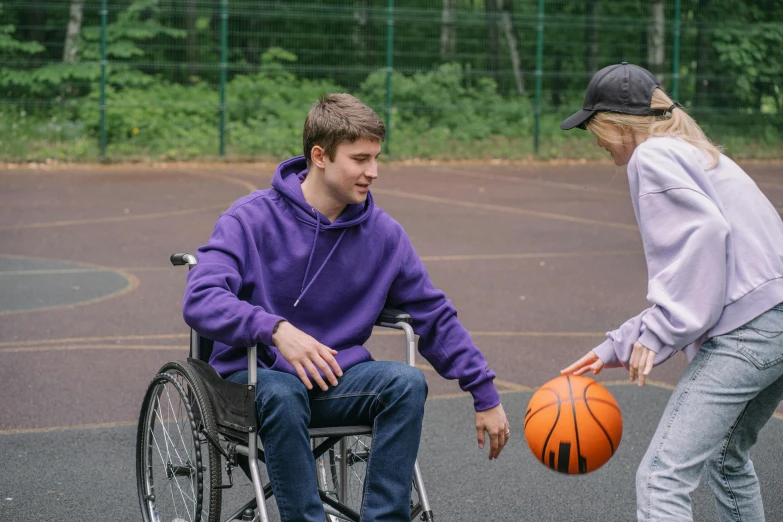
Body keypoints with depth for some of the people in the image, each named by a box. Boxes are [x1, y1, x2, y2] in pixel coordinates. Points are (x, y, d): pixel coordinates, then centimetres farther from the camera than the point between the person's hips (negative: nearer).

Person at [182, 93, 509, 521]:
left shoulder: (383, 233, 4)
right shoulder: (251, 219, -9)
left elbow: (435, 317, 12)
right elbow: (200, 300, -22)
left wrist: (485, 395, 7)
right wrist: (276, 329, -39)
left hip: (338, 378, 4)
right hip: (256, 376, -4)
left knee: (407, 382, -25)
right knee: (282, 395, -37)